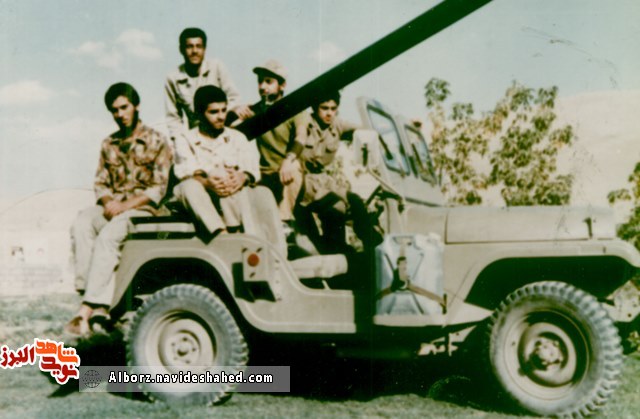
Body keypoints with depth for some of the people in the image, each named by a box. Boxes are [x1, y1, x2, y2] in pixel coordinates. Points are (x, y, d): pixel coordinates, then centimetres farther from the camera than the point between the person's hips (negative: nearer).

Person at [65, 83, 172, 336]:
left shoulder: (156, 142, 1)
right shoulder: (109, 145, 18)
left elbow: (158, 188, -6)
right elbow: (100, 183, 15)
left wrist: (124, 206, -17)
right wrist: (108, 202, -8)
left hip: (144, 207, -5)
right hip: (113, 206, 5)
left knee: (108, 236, -33)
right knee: (82, 225, -28)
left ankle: (87, 309, -34)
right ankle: (99, 301, -33)